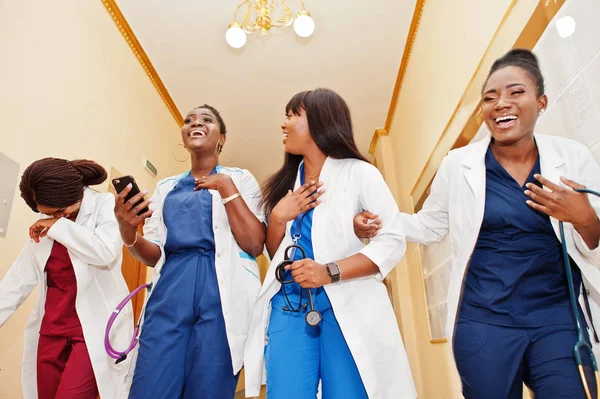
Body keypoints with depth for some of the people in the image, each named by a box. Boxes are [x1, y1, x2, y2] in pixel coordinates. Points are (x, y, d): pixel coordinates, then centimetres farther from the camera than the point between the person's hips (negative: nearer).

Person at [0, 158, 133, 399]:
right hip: (52, 329, 6)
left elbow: (106, 251, -24)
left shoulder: (105, 205, -6)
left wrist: (58, 225, -13)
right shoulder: (44, 227, 9)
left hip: (95, 326, -5)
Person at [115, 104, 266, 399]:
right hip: (170, 293, 3)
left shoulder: (239, 178, 7)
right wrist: (128, 233, -11)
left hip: (221, 294, -2)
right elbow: (154, 255, 10)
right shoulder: (166, 187, 16)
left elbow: (255, 244, -6)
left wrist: (226, 187, -8)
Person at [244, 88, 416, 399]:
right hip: (289, 305, 4)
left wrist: (330, 272, -20)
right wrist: (278, 219, -3)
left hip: (346, 308, -3)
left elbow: (392, 241, -9)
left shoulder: (359, 173, 0)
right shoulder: (286, 181, 16)